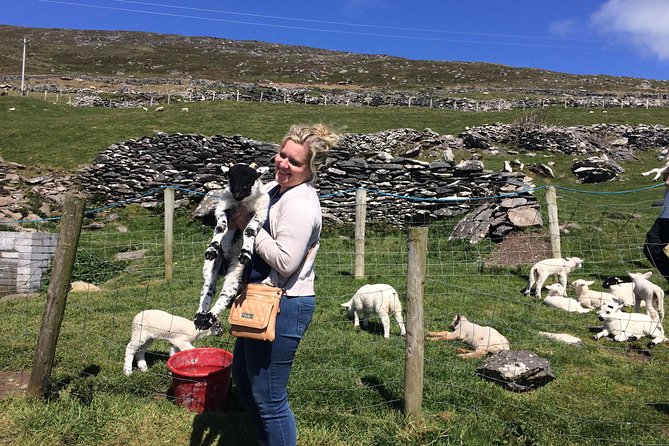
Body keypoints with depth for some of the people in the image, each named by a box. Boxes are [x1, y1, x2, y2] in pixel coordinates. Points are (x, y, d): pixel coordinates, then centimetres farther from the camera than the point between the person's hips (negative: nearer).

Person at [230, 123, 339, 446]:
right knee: (243, 377, 26)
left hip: (283, 307, -11)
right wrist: (240, 220, 1)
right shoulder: (275, 187, 8)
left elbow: (285, 262, -27)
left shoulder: (300, 203, -22)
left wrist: (250, 227, -19)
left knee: (269, 398, 3)